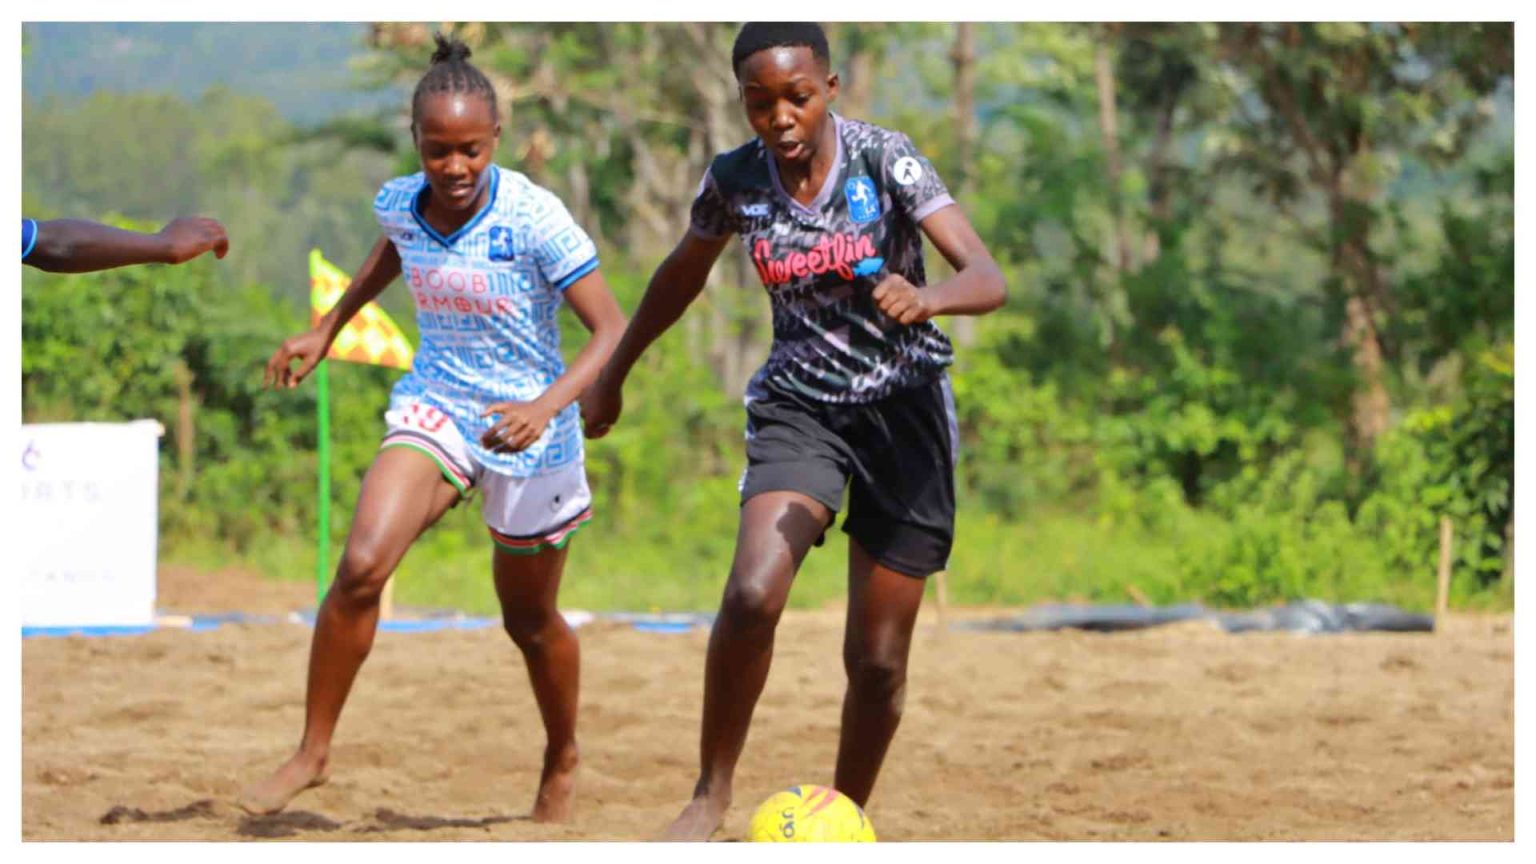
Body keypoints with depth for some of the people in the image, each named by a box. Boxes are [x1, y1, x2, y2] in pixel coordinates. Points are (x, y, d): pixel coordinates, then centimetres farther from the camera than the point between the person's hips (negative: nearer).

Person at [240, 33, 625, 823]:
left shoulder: (534, 217, -22)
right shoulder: (400, 204, -7)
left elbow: (612, 332, -22)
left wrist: (547, 406, -35)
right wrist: (326, 330, 22)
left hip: (529, 431, -3)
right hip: (435, 404, 3)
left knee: (529, 619, 13)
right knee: (362, 565, -22)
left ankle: (562, 763, 41)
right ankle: (313, 750, -9)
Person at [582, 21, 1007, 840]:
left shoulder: (884, 158, -15)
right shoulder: (735, 180, -6)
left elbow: (988, 277, -24)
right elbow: (682, 275, 15)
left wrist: (925, 298, -46)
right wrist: (613, 373, 25)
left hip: (903, 406, -1)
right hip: (797, 402, 1)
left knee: (877, 661, 0)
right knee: (752, 595, -25)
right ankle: (711, 796, -10)